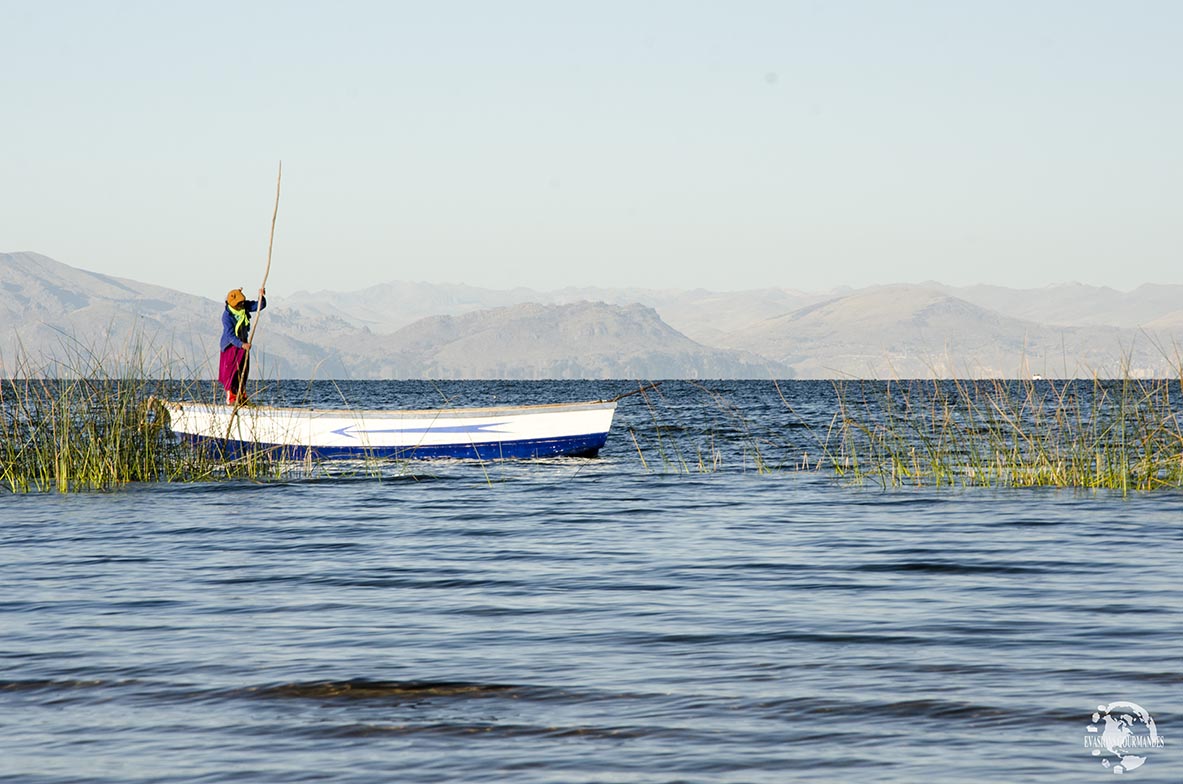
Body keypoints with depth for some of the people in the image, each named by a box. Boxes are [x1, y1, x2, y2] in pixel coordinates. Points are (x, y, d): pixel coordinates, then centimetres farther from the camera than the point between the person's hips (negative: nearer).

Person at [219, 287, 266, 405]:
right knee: (232, 372, -11)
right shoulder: (227, 316, -26)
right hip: (231, 346, -7)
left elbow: (259, 306, -3)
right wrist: (242, 345, -41)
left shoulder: (244, 306, -8)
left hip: (243, 343, 7)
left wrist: (261, 297, -24)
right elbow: (230, 335, -30)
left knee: (243, 371, 10)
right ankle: (230, 399, -8)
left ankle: (241, 397, 20)